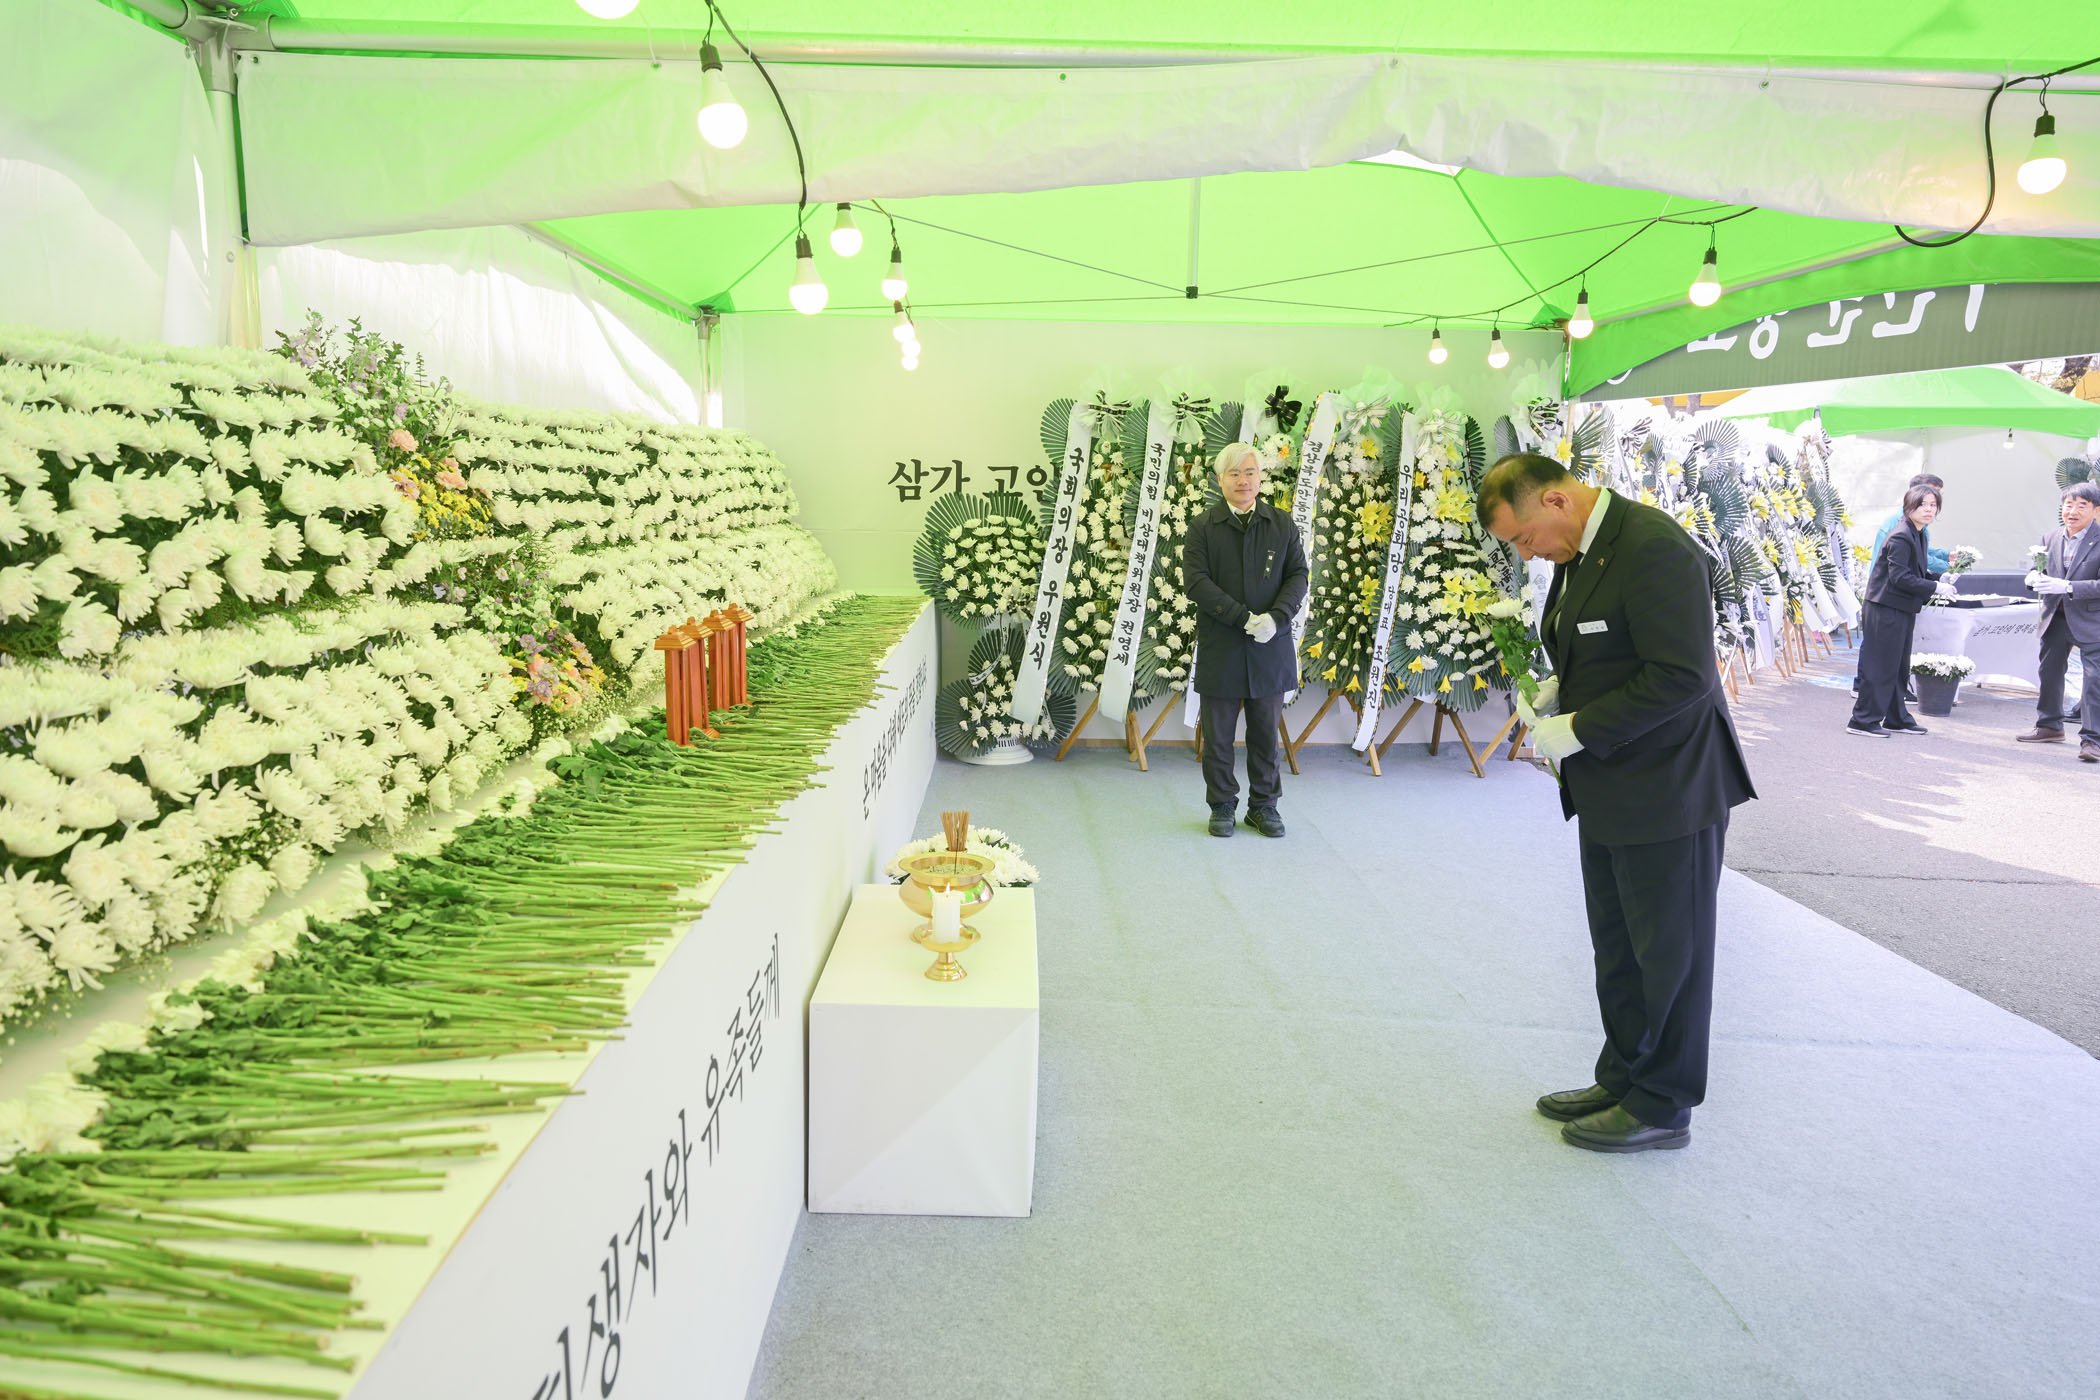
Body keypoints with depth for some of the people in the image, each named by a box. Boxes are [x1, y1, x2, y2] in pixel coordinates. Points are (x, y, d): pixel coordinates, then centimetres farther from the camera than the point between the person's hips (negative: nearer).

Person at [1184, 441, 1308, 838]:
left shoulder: (1282, 525, 8)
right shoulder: (1203, 527, 2)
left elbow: (1298, 574, 2)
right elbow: (1196, 580, -9)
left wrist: (1276, 617, -16)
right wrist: (1244, 618, -18)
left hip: (1271, 650, 2)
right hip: (1219, 649, -1)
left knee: (1267, 733, 9)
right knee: (1218, 735, 6)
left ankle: (1263, 805, 22)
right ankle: (1222, 806, 19)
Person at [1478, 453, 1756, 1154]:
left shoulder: (1654, 547, -21)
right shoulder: (1577, 552, 9)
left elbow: (1683, 675, -25)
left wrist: (1578, 730, -21)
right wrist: (1557, 691, 3)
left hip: (1668, 788, -10)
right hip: (1608, 792, 10)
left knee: (1669, 952, 6)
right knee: (1616, 946, 19)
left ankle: (1663, 1107, 21)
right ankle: (1622, 1080, 34)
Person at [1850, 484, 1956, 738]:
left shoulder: (1918, 535, 14)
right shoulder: (1900, 537, -17)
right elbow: (1900, 577, -21)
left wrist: (1940, 578, 5)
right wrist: (1935, 588, -18)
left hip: (1902, 610, 10)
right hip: (1885, 609, -10)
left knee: (1899, 667, 16)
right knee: (1881, 666, -6)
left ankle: (1897, 719, 25)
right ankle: (1863, 720, 0)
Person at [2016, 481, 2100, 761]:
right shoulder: (2050, 539, 6)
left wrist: (2067, 587, -29)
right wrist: (2035, 578, -11)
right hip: (2055, 619, 6)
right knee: (2049, 672, 17)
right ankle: (2050, 726, 33)